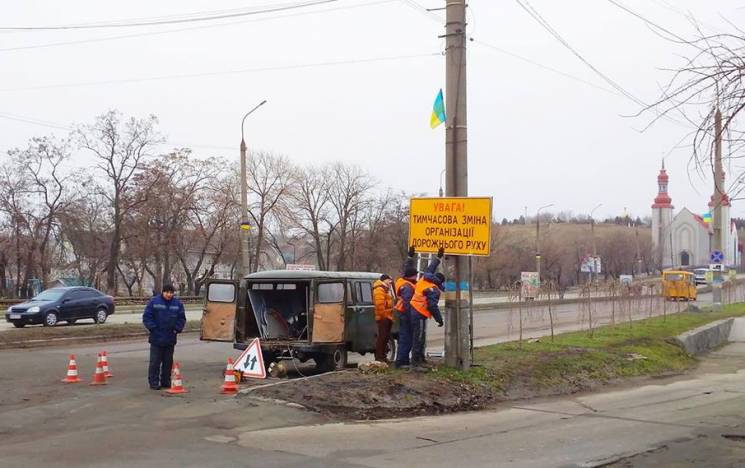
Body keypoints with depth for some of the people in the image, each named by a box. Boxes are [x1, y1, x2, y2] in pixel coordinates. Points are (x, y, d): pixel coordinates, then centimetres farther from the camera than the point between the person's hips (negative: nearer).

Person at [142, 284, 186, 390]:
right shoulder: (154, 302, -6)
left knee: (168, 361, 10)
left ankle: (166, 381, 20)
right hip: (156, 338, -3)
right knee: (155, 361, 0)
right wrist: (153, 328, -12)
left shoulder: (177, 304, 3)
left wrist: (177, 329, -3)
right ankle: (154, 382, 7)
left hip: (170, 338, 3)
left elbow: (182, 318, 10)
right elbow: (146, 317, -5)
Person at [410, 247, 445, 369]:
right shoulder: (433, 290, -13)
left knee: (421, 338, 18)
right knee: (419, 339, -9)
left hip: (414, 311, 10)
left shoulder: (424, 279, 11)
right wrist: (439, 319, -9)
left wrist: (438, 257, 35)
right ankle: (415, 363, -9)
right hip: (420, 315, -10)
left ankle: (421, 359, 27)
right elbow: (433, 306, -18)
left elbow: (429, 269, 28)